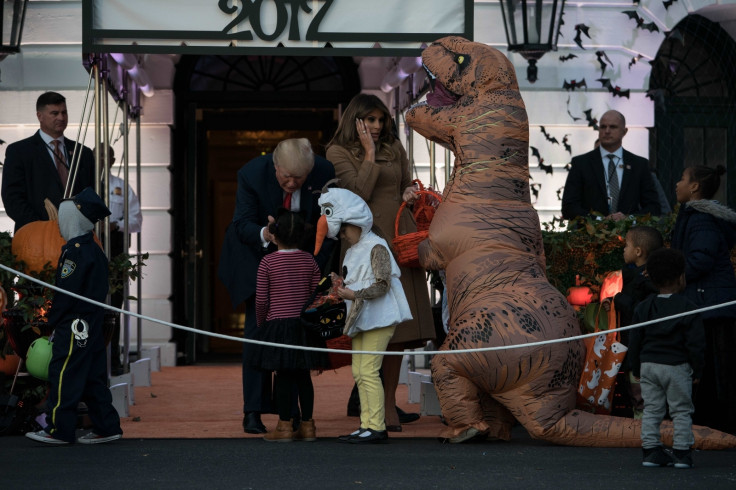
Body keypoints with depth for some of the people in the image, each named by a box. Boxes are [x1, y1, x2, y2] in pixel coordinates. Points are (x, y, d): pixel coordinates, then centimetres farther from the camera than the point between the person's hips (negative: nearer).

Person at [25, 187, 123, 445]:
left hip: (75, 326, -10)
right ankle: (107, 426, 14)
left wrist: (53, 321, -9)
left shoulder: (75, 251, -16)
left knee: (63, 375, -4)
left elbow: (66, 294, -19)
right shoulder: (94, 249, 13)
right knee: (93, 378, 12)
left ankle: (59, 430, -1)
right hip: (93, 326, 10)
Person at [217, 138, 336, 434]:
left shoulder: (325, 173, -19)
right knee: (258, 328, -7)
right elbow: (242, 224, -20)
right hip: (258, 257, -2)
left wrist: (316, 266, -14)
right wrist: (265, 234, -42)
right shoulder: (252, 174, -24)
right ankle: (253, 411, -4)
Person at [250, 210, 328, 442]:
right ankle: (307, 425, 12)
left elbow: (261, 300, -6)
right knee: (303, 374, 9)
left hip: (277, 325, -3)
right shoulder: (309, 260, 3)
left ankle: (285, 426, 3)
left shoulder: (268, 262, -7)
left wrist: (261, 323, 10)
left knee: (283, 375, 1)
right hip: (304, 325, 3)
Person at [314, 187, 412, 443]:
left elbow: (382, 285, -17)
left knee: (368, 370, -13)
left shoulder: (376, 247, -10)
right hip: (361, 319, 10)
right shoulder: (352, 251, 17)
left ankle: (377, 427, -12)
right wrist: (341, 290, 4)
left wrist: (354, 294, -18)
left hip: (379, 317, -10)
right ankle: (366, 425, 11)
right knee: (358, 372, 8)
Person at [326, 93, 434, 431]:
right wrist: (370, 154, -5)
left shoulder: (394, 147, 17)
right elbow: (359, 193, -10)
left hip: (400, 239, 5)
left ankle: (389, 402, 7)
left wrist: (409, 194, 4)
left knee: (399, 326, 1)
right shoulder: (338, 152, 2)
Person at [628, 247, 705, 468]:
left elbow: (635, 342, 7)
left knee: (651, 410, 9)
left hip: (649, 365, 4)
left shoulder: (643, 307, 5)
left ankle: (651, 450, 8)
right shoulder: (688, 309, -8)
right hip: (677, 367, -4)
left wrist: (637, 369, 16)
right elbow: (695, 344, -8)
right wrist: (697, 371, 2)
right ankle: (681, 452, 4)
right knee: (681, 411, 4)